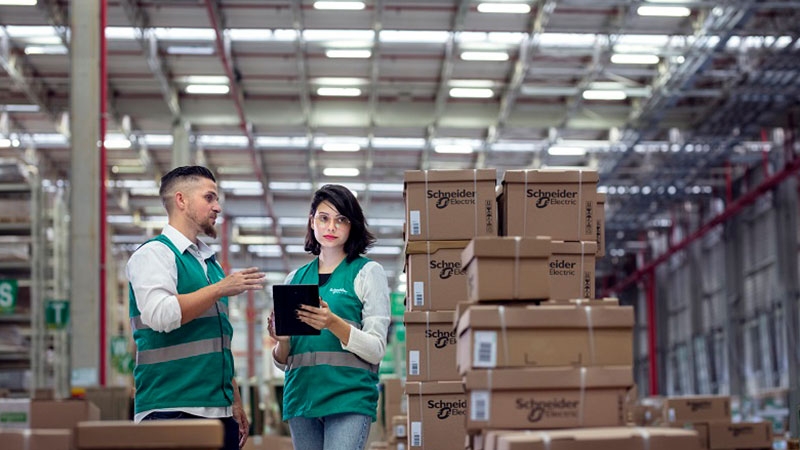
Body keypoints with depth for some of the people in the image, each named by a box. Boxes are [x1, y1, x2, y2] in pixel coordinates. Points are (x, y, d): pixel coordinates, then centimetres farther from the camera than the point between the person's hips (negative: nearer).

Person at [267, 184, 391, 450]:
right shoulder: (295, 279, 15)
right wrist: (282, 341, -6)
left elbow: (376, 349, -4)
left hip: (349, 396, -5)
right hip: (301, 395, 5)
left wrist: (333, 323, -20)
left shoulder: (367, 272, 4)